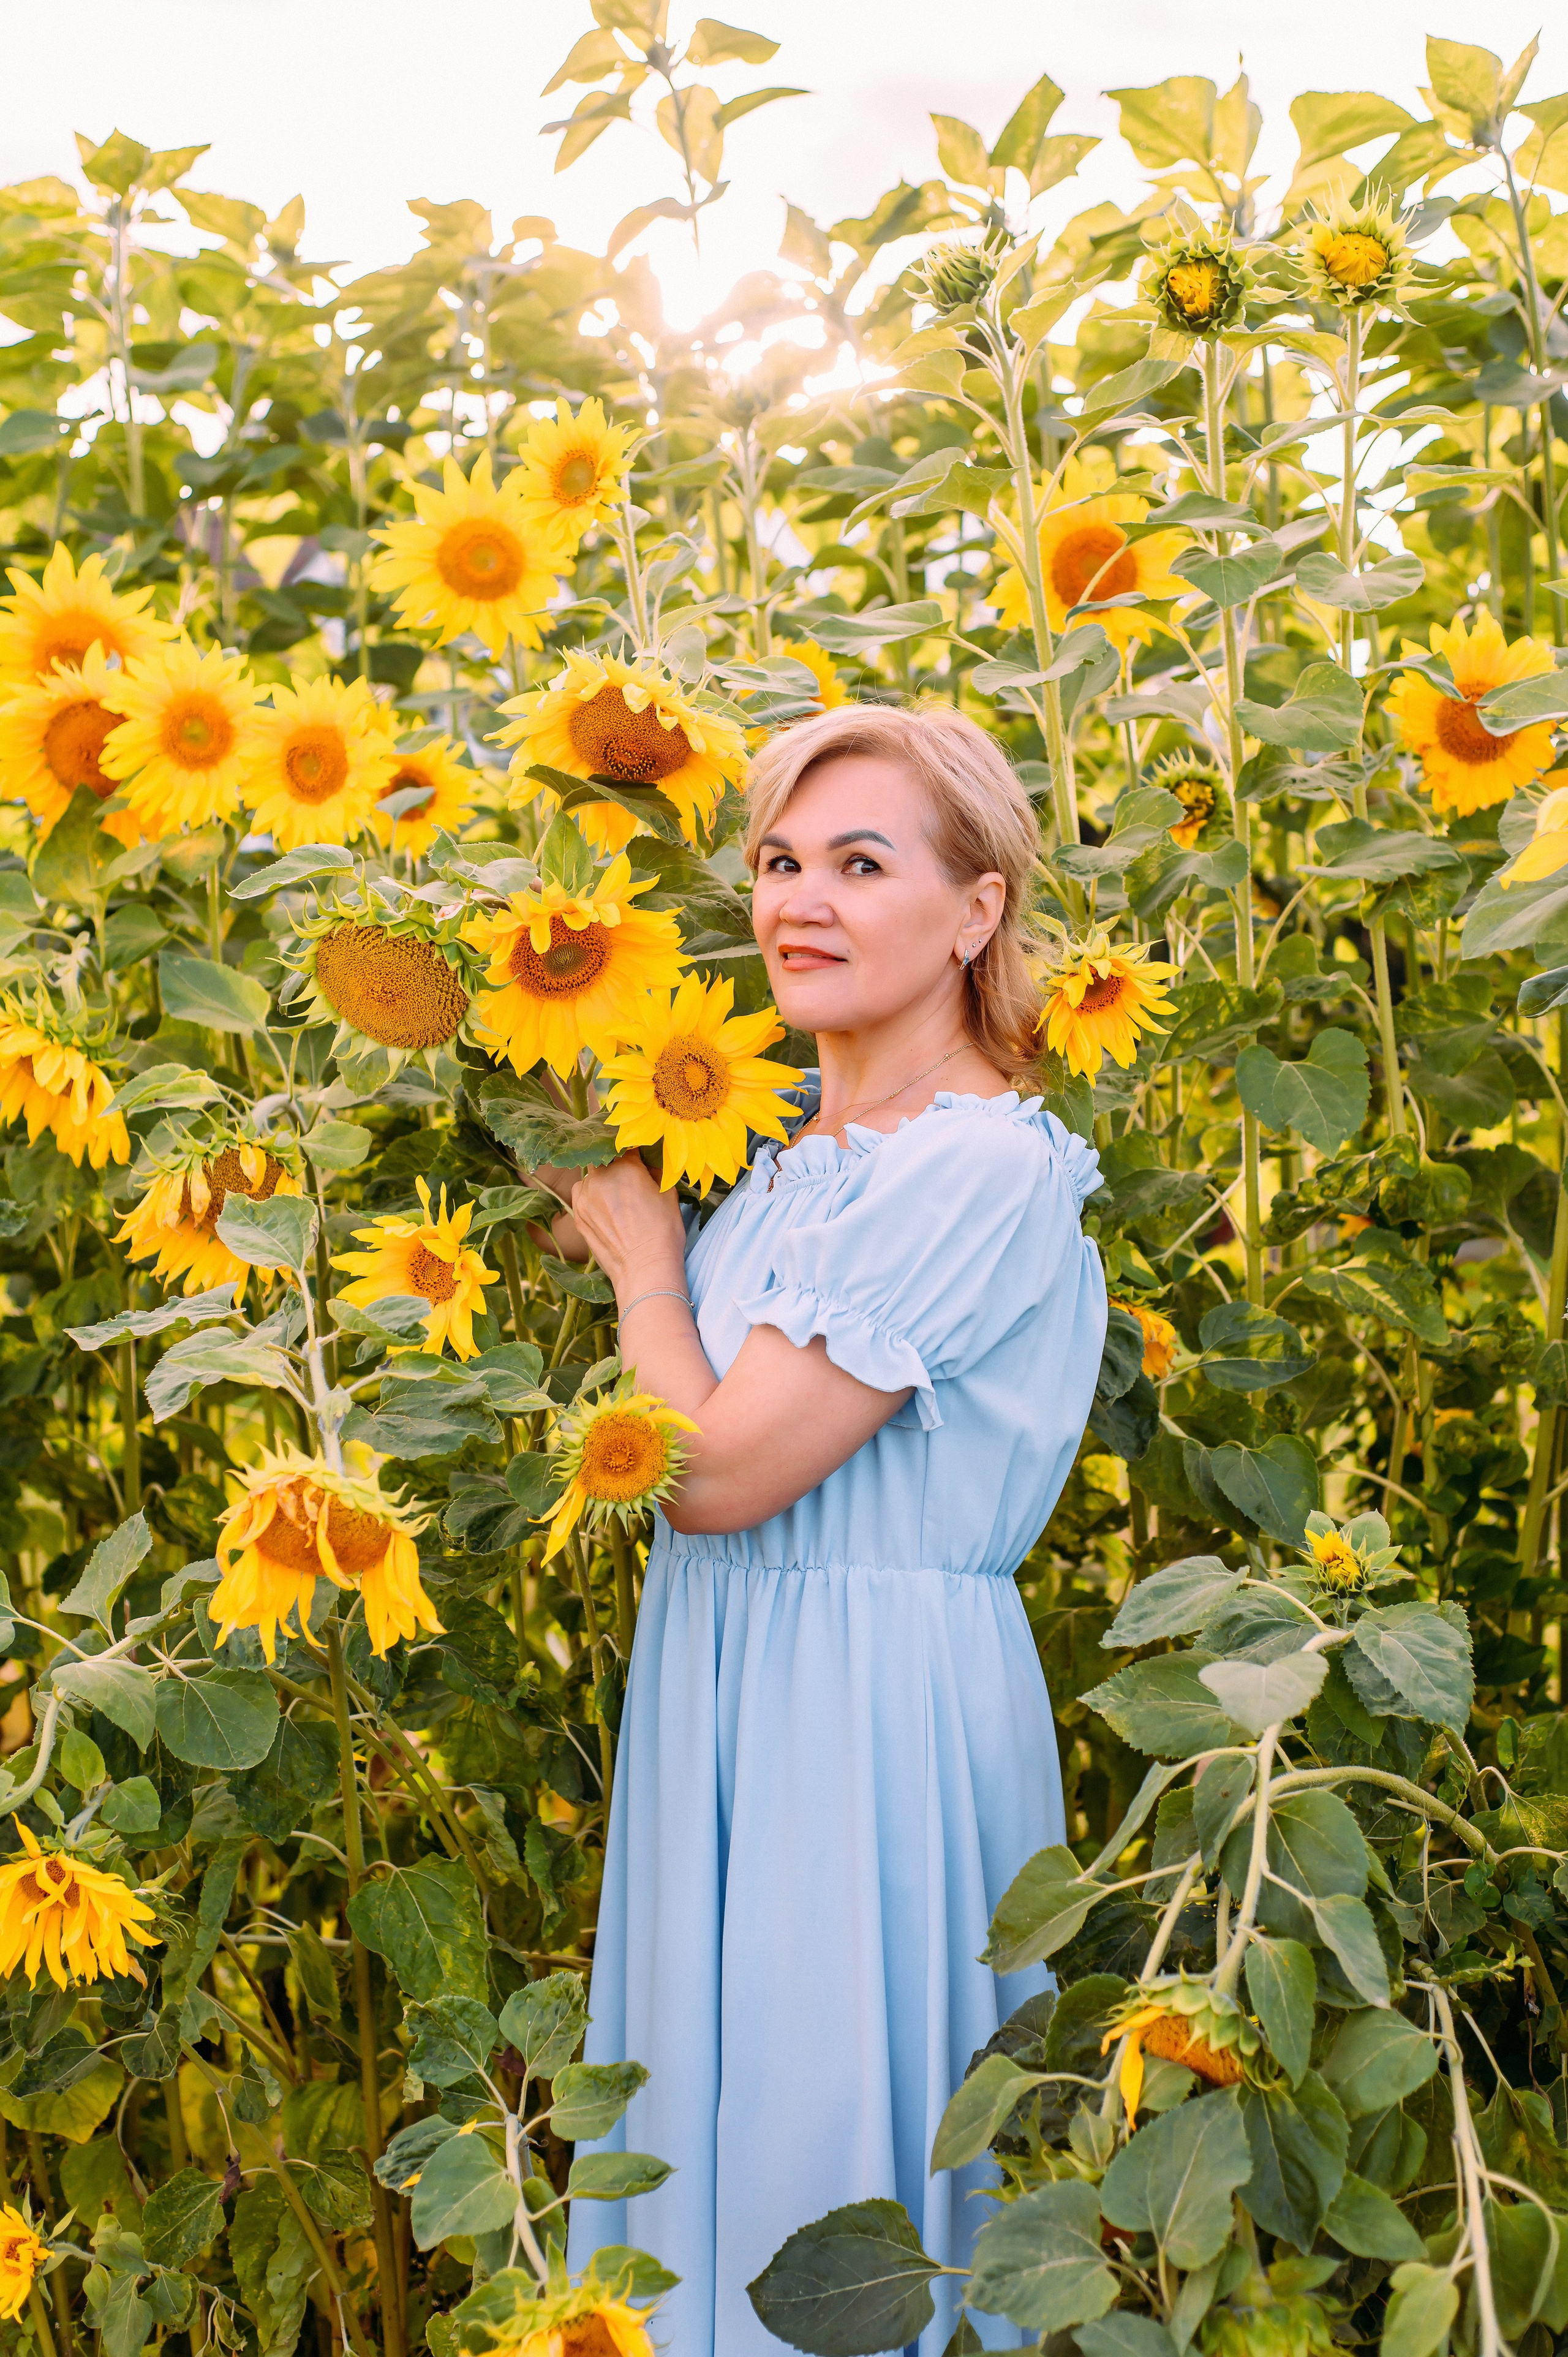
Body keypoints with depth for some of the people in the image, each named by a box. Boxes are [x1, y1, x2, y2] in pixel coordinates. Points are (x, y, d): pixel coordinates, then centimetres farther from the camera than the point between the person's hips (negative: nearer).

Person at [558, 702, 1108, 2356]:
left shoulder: (983, 1168, -19)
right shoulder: (792, 1140, 7)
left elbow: (720, 1470, -20)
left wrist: (644, 1259, -6)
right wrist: (624, 1232, 6)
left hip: (874, 1710, -8)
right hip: (721, 1682, 8)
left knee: (818, 2152, 6)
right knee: (709, 2129, 20)